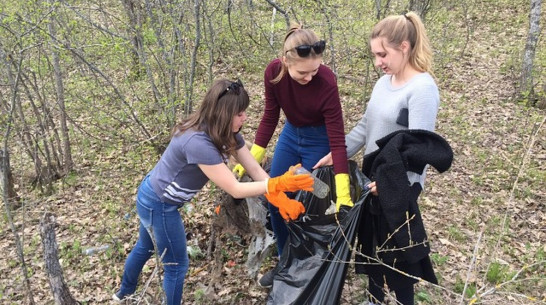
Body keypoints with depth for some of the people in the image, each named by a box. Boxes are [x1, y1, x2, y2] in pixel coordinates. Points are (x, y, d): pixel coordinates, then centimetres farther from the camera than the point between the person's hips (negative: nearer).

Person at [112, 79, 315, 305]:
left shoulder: (226, 134, -9)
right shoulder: (198, 143, -37)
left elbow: (256, 170, -12)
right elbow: (235, 189, -33)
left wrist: (282, 200, -22)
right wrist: (278, 184, -37)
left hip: (154, 198, 9)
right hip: (158, 205, -9)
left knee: (145, 247, 31)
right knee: (177, 265, 10)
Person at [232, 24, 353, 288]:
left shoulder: (326, 82, -32)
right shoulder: (274, 71, -21)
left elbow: (337, 139, -29)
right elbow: (270, 117, -7)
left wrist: (343, 195, -34)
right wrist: (252, 157, -7)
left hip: (319, 140, -5)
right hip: (290, 134, 5)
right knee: (274, 201, 9)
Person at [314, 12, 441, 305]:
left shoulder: (422, 88, -19)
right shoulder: (383, 82, 6)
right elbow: (364, 127, 12)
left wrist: (390, 182, -26)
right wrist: (335, 154, 8)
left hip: (399, 185, -8)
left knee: (397, 249, 9)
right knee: (371, 241, 20)